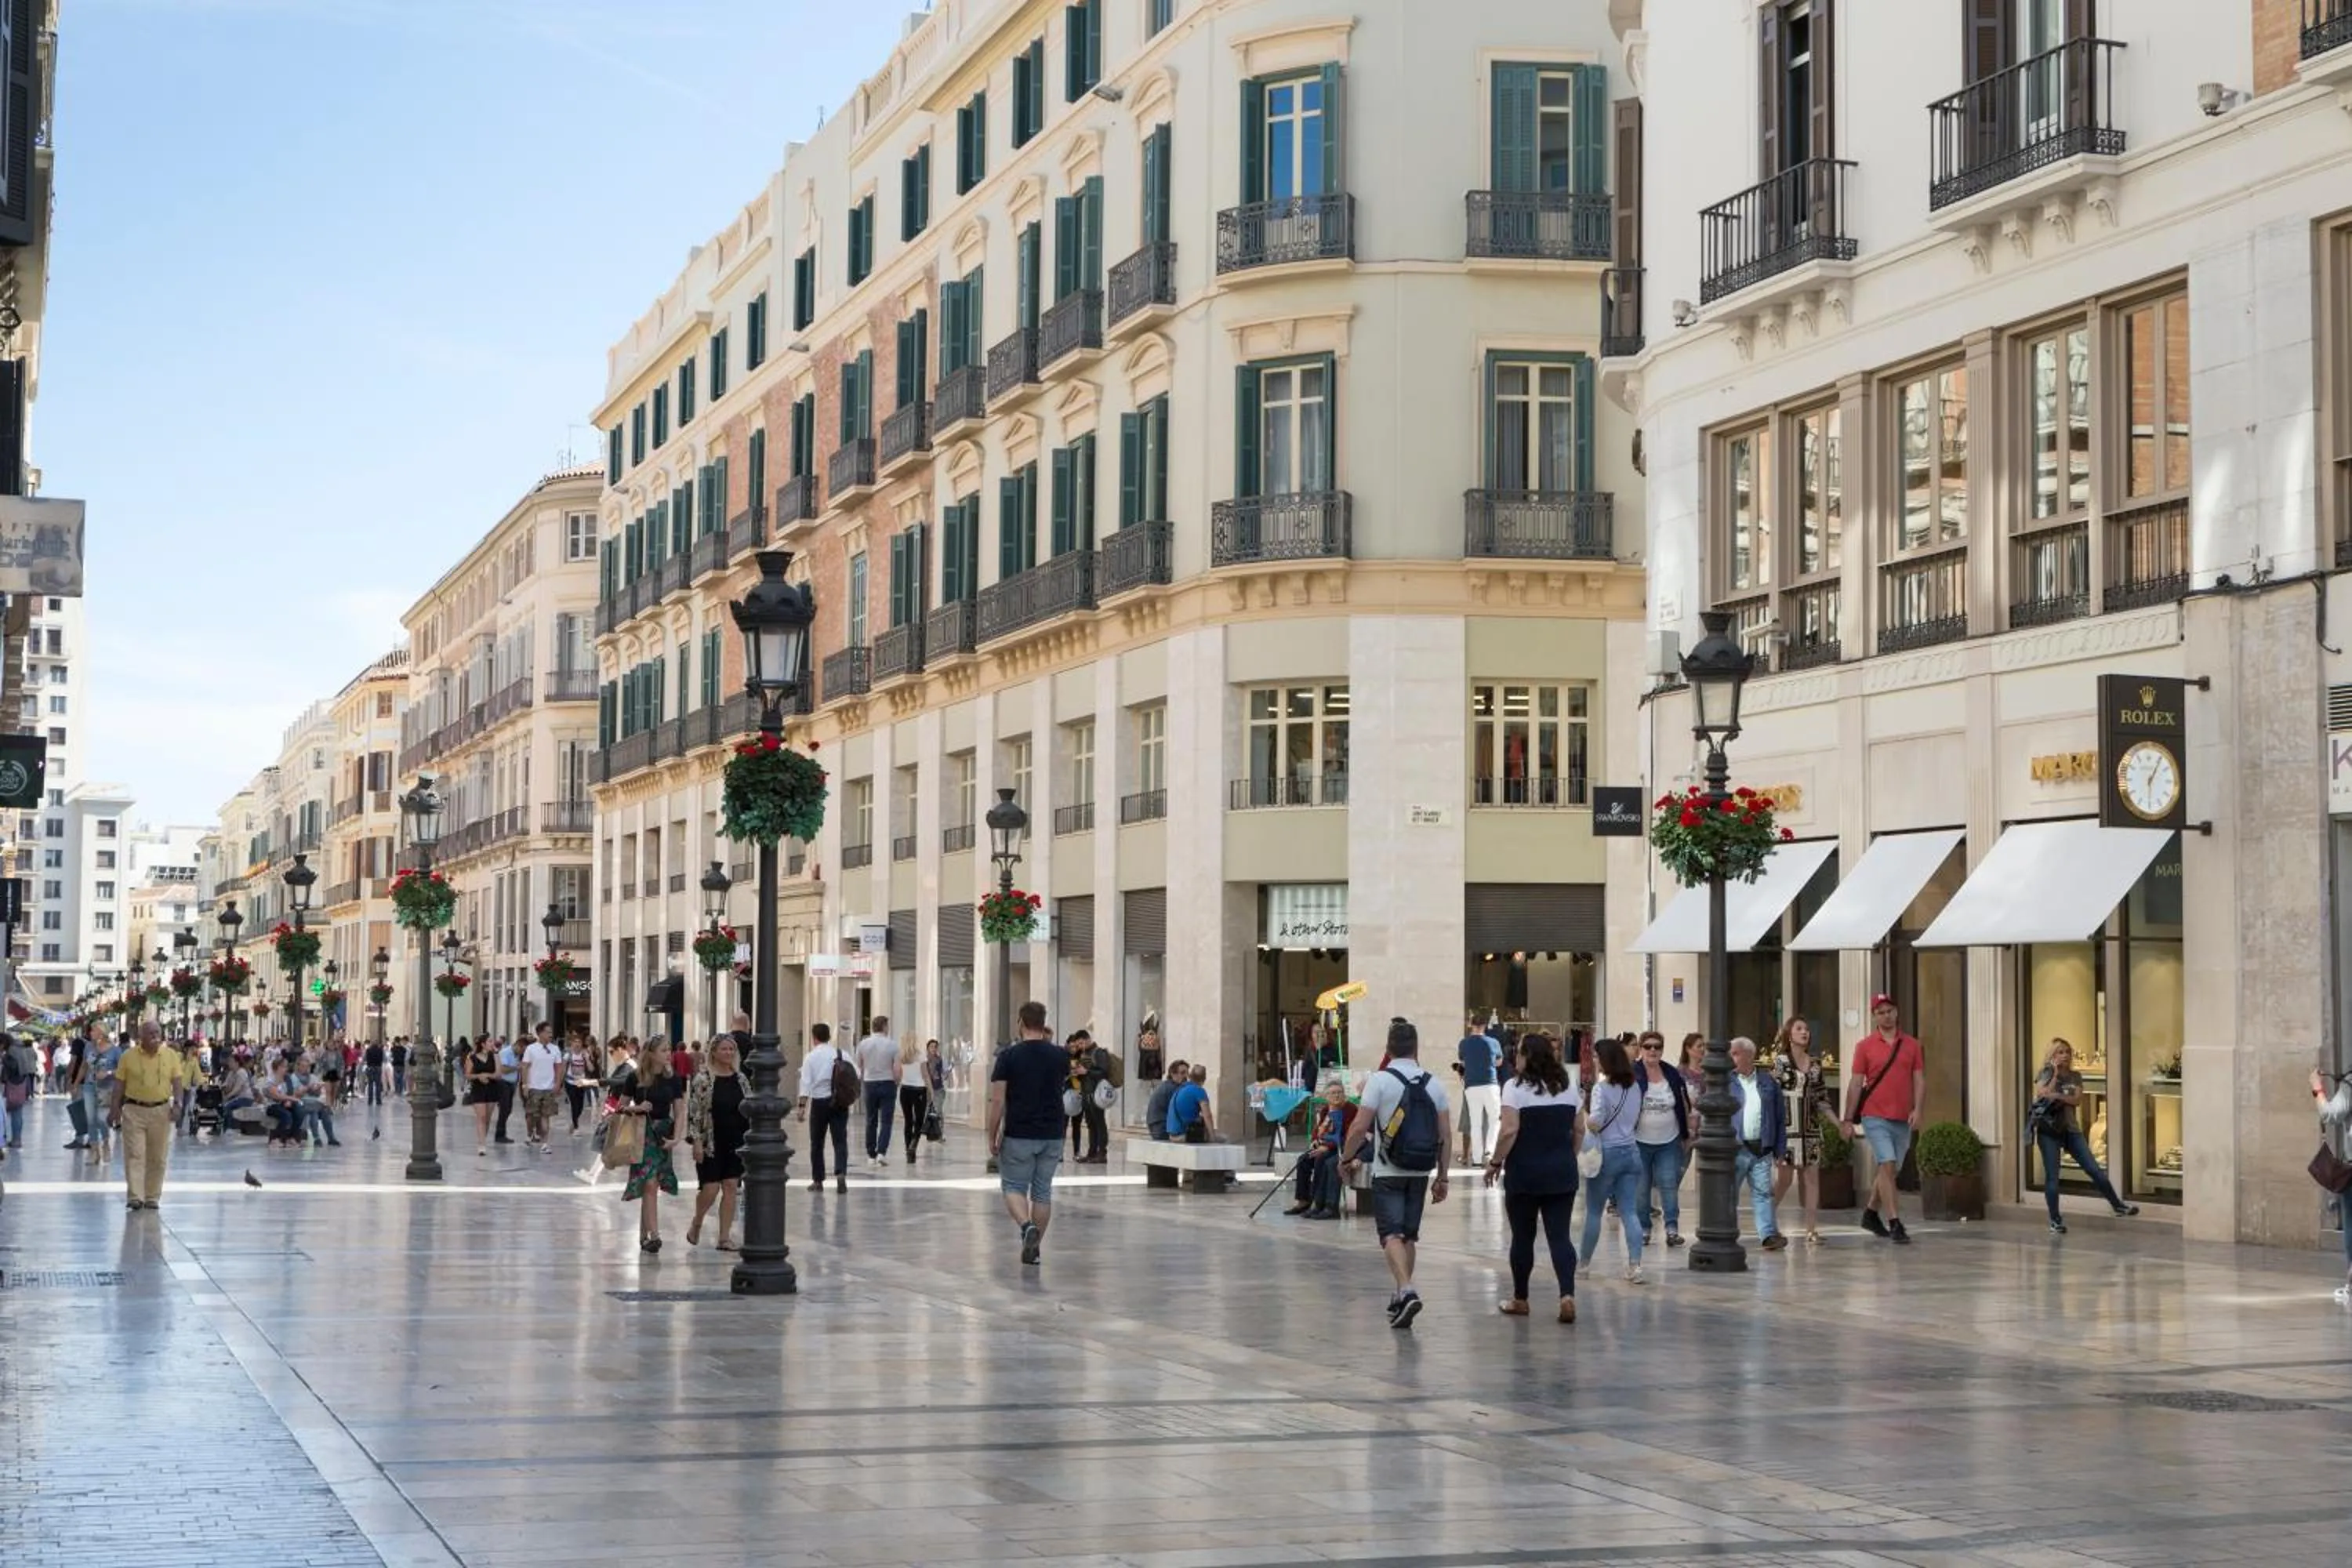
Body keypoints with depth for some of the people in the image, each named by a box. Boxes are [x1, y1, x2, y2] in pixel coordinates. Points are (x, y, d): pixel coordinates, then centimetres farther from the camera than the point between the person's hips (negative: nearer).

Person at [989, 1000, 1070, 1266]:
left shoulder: (1009, 1056, -10)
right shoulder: (1059, 1056, -1)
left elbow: (997, 1101, -11)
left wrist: (992, 1137, -2)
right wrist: (1048, 1043, 24)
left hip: (1018, 1136, -3)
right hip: (1052, 1135, 3)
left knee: (1014, 1187, 8)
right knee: (1043, 1192, 13)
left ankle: (1027, 1226, -18)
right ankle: (1035, 1246, 15)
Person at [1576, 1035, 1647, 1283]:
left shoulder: (1602, 1088, -13)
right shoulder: (1634, 1089, 6)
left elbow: (1595, 1123, -17)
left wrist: (1582, 1116, 0)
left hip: (1607, 1153, -5)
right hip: (1630, 1153, 5)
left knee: (1593, 1211, 9)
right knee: (1630, 1212, 3)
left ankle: (1584, 1263, 19)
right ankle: (1635, 1265, -8)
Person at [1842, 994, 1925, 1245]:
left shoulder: (1911, 1045, 9)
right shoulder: (1865, 1046, 1)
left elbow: (1919, 1079, 7)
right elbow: (1855, 1083, 1)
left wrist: (1917, 1109, -8)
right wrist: (1848, 1119, -1)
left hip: (1903, 1119, 4)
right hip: (1875, 1117, -4)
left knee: (1889, 1169, 12)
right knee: (1887, 1165, -15)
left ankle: (1871, 1213, 32)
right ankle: (1895, 1224, -16)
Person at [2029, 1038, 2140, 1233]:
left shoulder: (2075, 1077, 10)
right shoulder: (2045, 1075, 2)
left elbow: (2077, 1100, -5)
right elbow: (2043, 1094, -17)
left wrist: (2056, 1096, -18)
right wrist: (2055, 1074, -11)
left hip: (2071, 1129, 3)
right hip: (2049, 1131, -3)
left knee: (2094, 1170, 0)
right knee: (2052, 1176, -2)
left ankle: (2117, 1205, 13)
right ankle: (2055, 1220, 7)